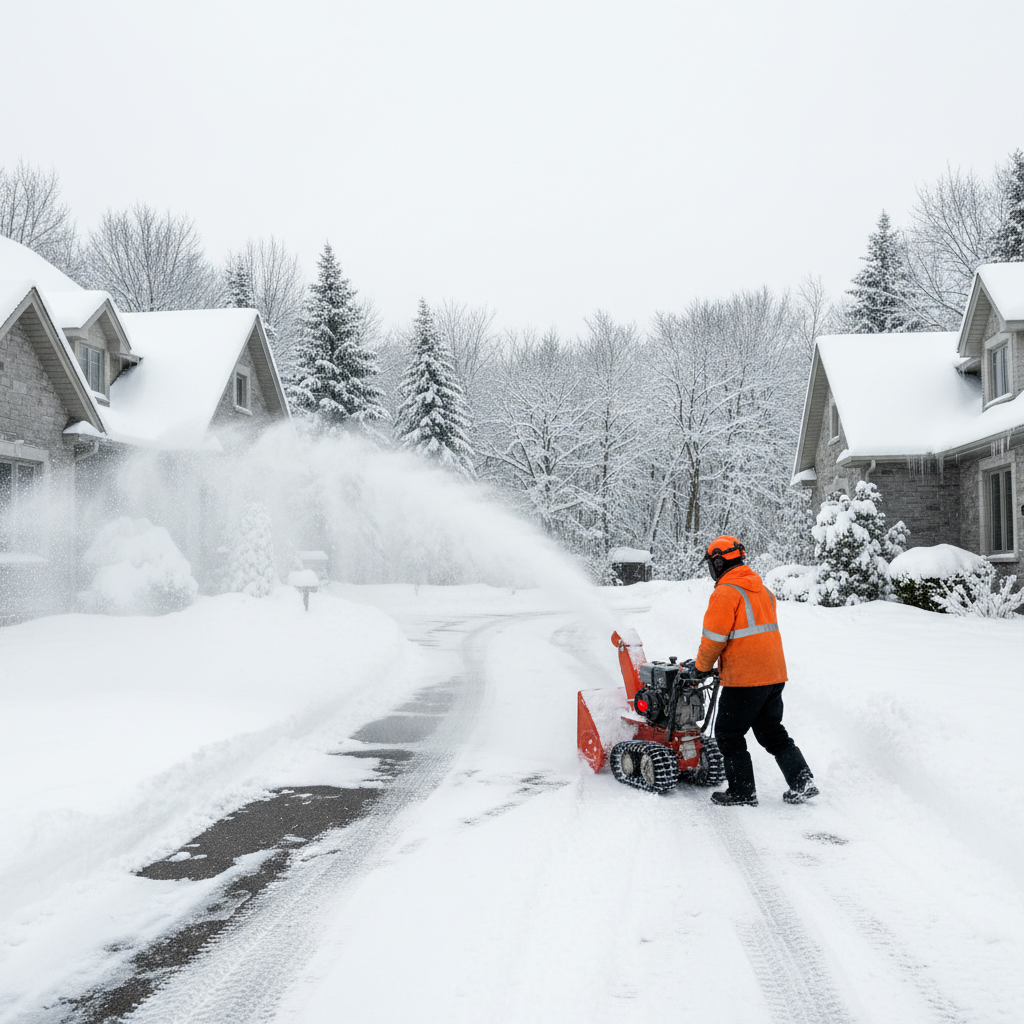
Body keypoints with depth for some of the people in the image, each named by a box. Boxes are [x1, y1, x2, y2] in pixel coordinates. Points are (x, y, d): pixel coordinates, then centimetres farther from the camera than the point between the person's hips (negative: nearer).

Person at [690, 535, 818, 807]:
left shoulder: (725, 593, -13)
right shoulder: (763, 589, 14)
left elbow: (713, 638, -14)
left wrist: (701, 666, 4)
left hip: (743, 679, -8)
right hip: (773, 674, 8)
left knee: (728, 734, 5)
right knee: (771, 731, 18)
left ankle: (743, 793, 9)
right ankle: (802, 783, 14)